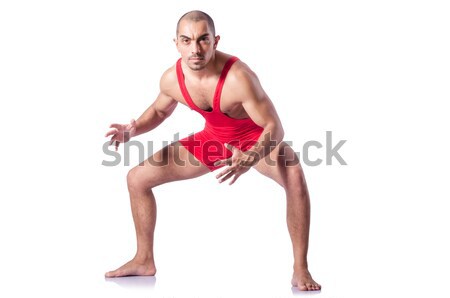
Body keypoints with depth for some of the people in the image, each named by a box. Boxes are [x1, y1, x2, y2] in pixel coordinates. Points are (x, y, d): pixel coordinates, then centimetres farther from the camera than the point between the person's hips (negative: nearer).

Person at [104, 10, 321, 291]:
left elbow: (274, 127, -31)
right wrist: (133, 130, -13)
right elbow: (159, 110, 6)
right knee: (137, 178, 1)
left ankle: (301, 270, -25)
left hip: (257, 138, -5)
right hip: (212, 140, 5)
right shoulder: (171, 79, -18)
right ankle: (144, 260, 19)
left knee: (295, 177, -38)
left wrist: (249, 159, -50)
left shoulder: (238, 77, -37)